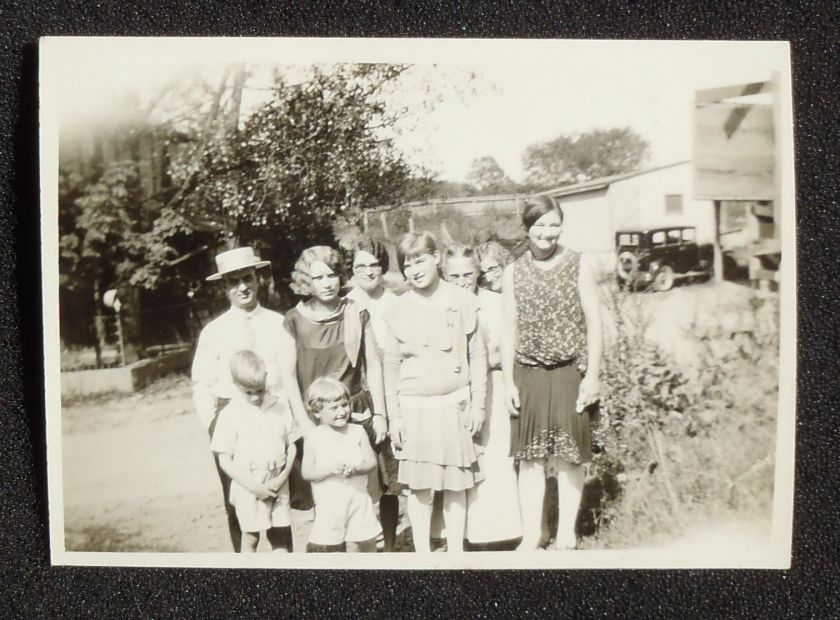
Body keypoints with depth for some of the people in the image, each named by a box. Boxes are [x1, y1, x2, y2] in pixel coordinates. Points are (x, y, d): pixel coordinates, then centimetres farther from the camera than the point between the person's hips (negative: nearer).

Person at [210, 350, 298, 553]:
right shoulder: (230, 414, -9)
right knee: (251, 538, 10)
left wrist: (282, 477, -9)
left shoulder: (280, 407, -2)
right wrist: (253, 486, -13)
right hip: (248, 488, -2)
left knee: (281, 538, 11)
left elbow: (291, 445, 4)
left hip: (278, 486, 2)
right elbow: (225, 460, -9)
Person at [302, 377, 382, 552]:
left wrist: (357, 469, -20)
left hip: (358, 499, 2)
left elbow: (371, 462, 0)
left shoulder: (357, 431, 1)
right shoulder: (314, 437, -4)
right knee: (325, 548, 2)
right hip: (329, 504, -1)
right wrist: (329, 470, -20)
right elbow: (307, 473, -3)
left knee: (361, 544, 6)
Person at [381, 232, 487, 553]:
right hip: (414, 408, 0)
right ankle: (422, 553, 20)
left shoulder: (462, 301, -1)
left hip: (455, 404, 0)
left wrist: (478, 403, 0)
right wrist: (394, 415, 1)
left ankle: (456, 552, 23)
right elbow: (390, 366, 3)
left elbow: (477, 356, 2)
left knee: (456, 484, 9)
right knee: (419, 486, 6)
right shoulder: (398, 309, 0)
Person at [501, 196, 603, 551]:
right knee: (530, 457, 6)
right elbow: (509, 329, 5)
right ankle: (531, 536, 16)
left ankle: (566, 534, 19)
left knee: (569, 456, 6)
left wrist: (592, 375, -6)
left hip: (570, 374, -1)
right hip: (529, 376, 1)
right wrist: (508, 381, 0)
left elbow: (593, 323, 0)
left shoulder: (579, 265, 1)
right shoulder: (513, 273, 5)